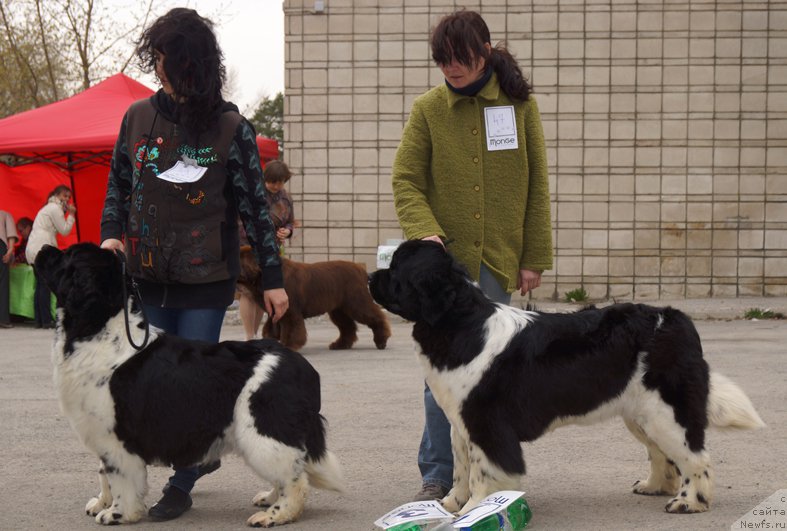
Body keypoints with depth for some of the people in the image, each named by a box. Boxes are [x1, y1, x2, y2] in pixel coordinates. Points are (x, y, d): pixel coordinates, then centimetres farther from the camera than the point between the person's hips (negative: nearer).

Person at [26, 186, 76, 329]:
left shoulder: (50, 207, 25)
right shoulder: (55, 208, -5)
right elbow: (65, 230, -7)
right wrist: (71, 214, 1)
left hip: (33, 250, 10)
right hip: (42, 250, -10)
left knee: (40, 285, 7)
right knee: (45, 285, -11)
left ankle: (39, 320, 4)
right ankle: (46, 320, -14)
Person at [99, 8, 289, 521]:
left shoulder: (231, 128, -4)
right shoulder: (138, 117, 4)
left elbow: (255, 206, 0)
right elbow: (118, 186, 14)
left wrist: (273, 279, -1)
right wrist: (111, 234, -4)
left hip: (206, 279, -3)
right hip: (147, 277, 4)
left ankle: (181, 485, 9)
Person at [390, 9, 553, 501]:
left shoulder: (519, 104, 3)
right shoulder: (428, 108, 1)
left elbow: (536, 185, 5)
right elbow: (406, 181, -1)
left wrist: (535, 257, 2)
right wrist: (425, 231, -19)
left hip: (497, 259, 1)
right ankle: (436, 475, 5)